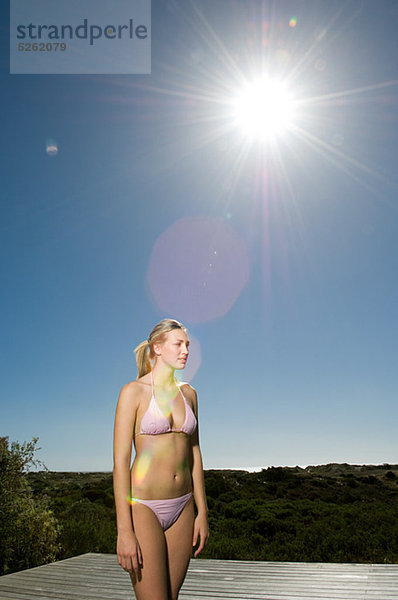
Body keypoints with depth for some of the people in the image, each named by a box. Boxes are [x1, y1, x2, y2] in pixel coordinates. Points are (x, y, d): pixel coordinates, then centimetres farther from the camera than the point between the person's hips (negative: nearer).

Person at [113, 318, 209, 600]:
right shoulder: (133, 391, -10)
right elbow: (120, 460, -13)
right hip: (143, 507, -5)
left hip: (181, 508, 6)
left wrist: (202, 512, 9)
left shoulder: (188, 393, 7)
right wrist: (124, 530, -16)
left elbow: (194, 453, 11)